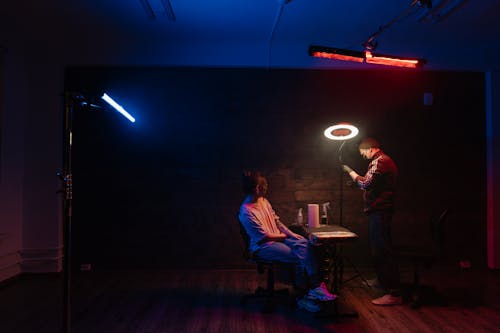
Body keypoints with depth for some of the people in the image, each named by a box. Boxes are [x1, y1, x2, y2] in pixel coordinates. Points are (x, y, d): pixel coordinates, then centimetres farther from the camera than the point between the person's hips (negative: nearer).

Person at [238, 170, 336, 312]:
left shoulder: (263, 201, 8)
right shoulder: (246, 212, -19)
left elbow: (277, 221, 14)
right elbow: (264, 236, -17)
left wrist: (291, 234, 0)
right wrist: (285, 236, -6)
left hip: (278, 238, 8)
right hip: (263, 246, -8)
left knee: (304, 244, -17)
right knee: (300, 257, -21)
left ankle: (314, 286, -18)